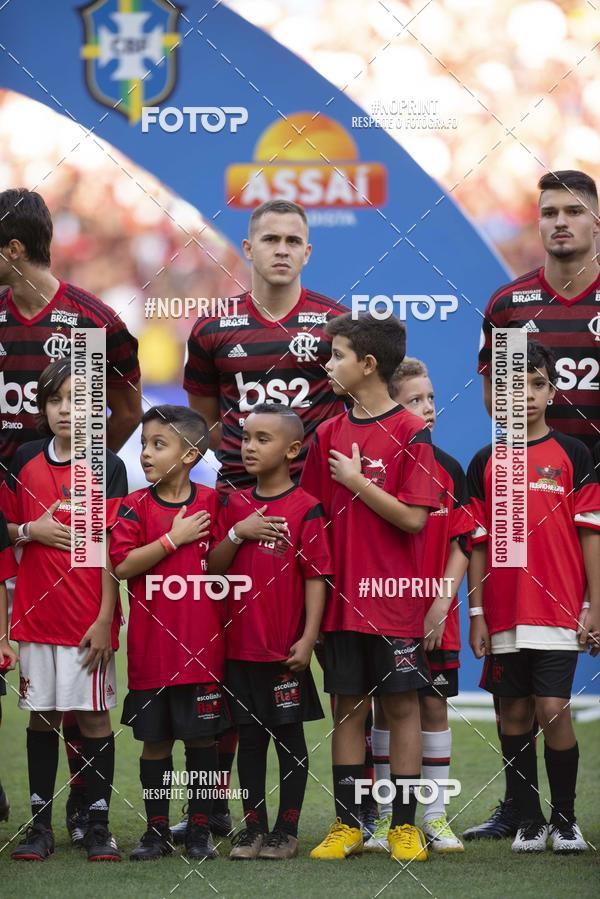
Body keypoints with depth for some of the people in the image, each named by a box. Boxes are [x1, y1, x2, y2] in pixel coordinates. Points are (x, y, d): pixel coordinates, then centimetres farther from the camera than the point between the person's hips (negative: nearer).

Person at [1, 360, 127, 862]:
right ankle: (41, 825, 11)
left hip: (89, 618, -3)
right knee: (41, 714, 7)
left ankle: (99, 825, 7)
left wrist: (105, 619, -11)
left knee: (94, 715, 0)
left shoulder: (107, 467, -4)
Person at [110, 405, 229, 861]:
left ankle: (201, 829, 13)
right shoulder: (135, 506, 1)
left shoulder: (212, 502, 1)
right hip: (151, 644, 1)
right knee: (155, 738, 7)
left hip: (202, 643, 0)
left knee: (202, 736, 4)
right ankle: (157, 829, 15)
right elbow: (123, 564, -13)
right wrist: (175, 538, -13)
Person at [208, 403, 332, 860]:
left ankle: (287, 830, 12)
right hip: (240, 646, 5)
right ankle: (253, 827, 18)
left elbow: (316, 577, -9)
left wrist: (308, 639, -14)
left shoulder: (306, 509, -8)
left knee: (289, 736, 5)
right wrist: (237, 533, -11)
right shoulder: (235, 505, 8)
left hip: (286, 650, -5)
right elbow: (213, 567, 7)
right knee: (250, 736, 11)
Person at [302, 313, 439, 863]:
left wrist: (357, 482, -13)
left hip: (395, 599, -4)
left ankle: (405, 825, 8)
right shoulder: (328, 435, 8)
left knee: (402, 706, 2)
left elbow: (414, 518, -14)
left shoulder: (410, 432, -7)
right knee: (348, 708, 8)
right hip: (343, 599, 4)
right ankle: (347, 825, 13)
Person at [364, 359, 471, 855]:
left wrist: (440, 605, -7)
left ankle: (435, 816, 11)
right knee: (386, 707, 4)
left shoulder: (447, 469, 3)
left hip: (435, 614, 2)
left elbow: (461, 546, 2)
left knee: (434, 703, 4)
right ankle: (387, 817, 12)